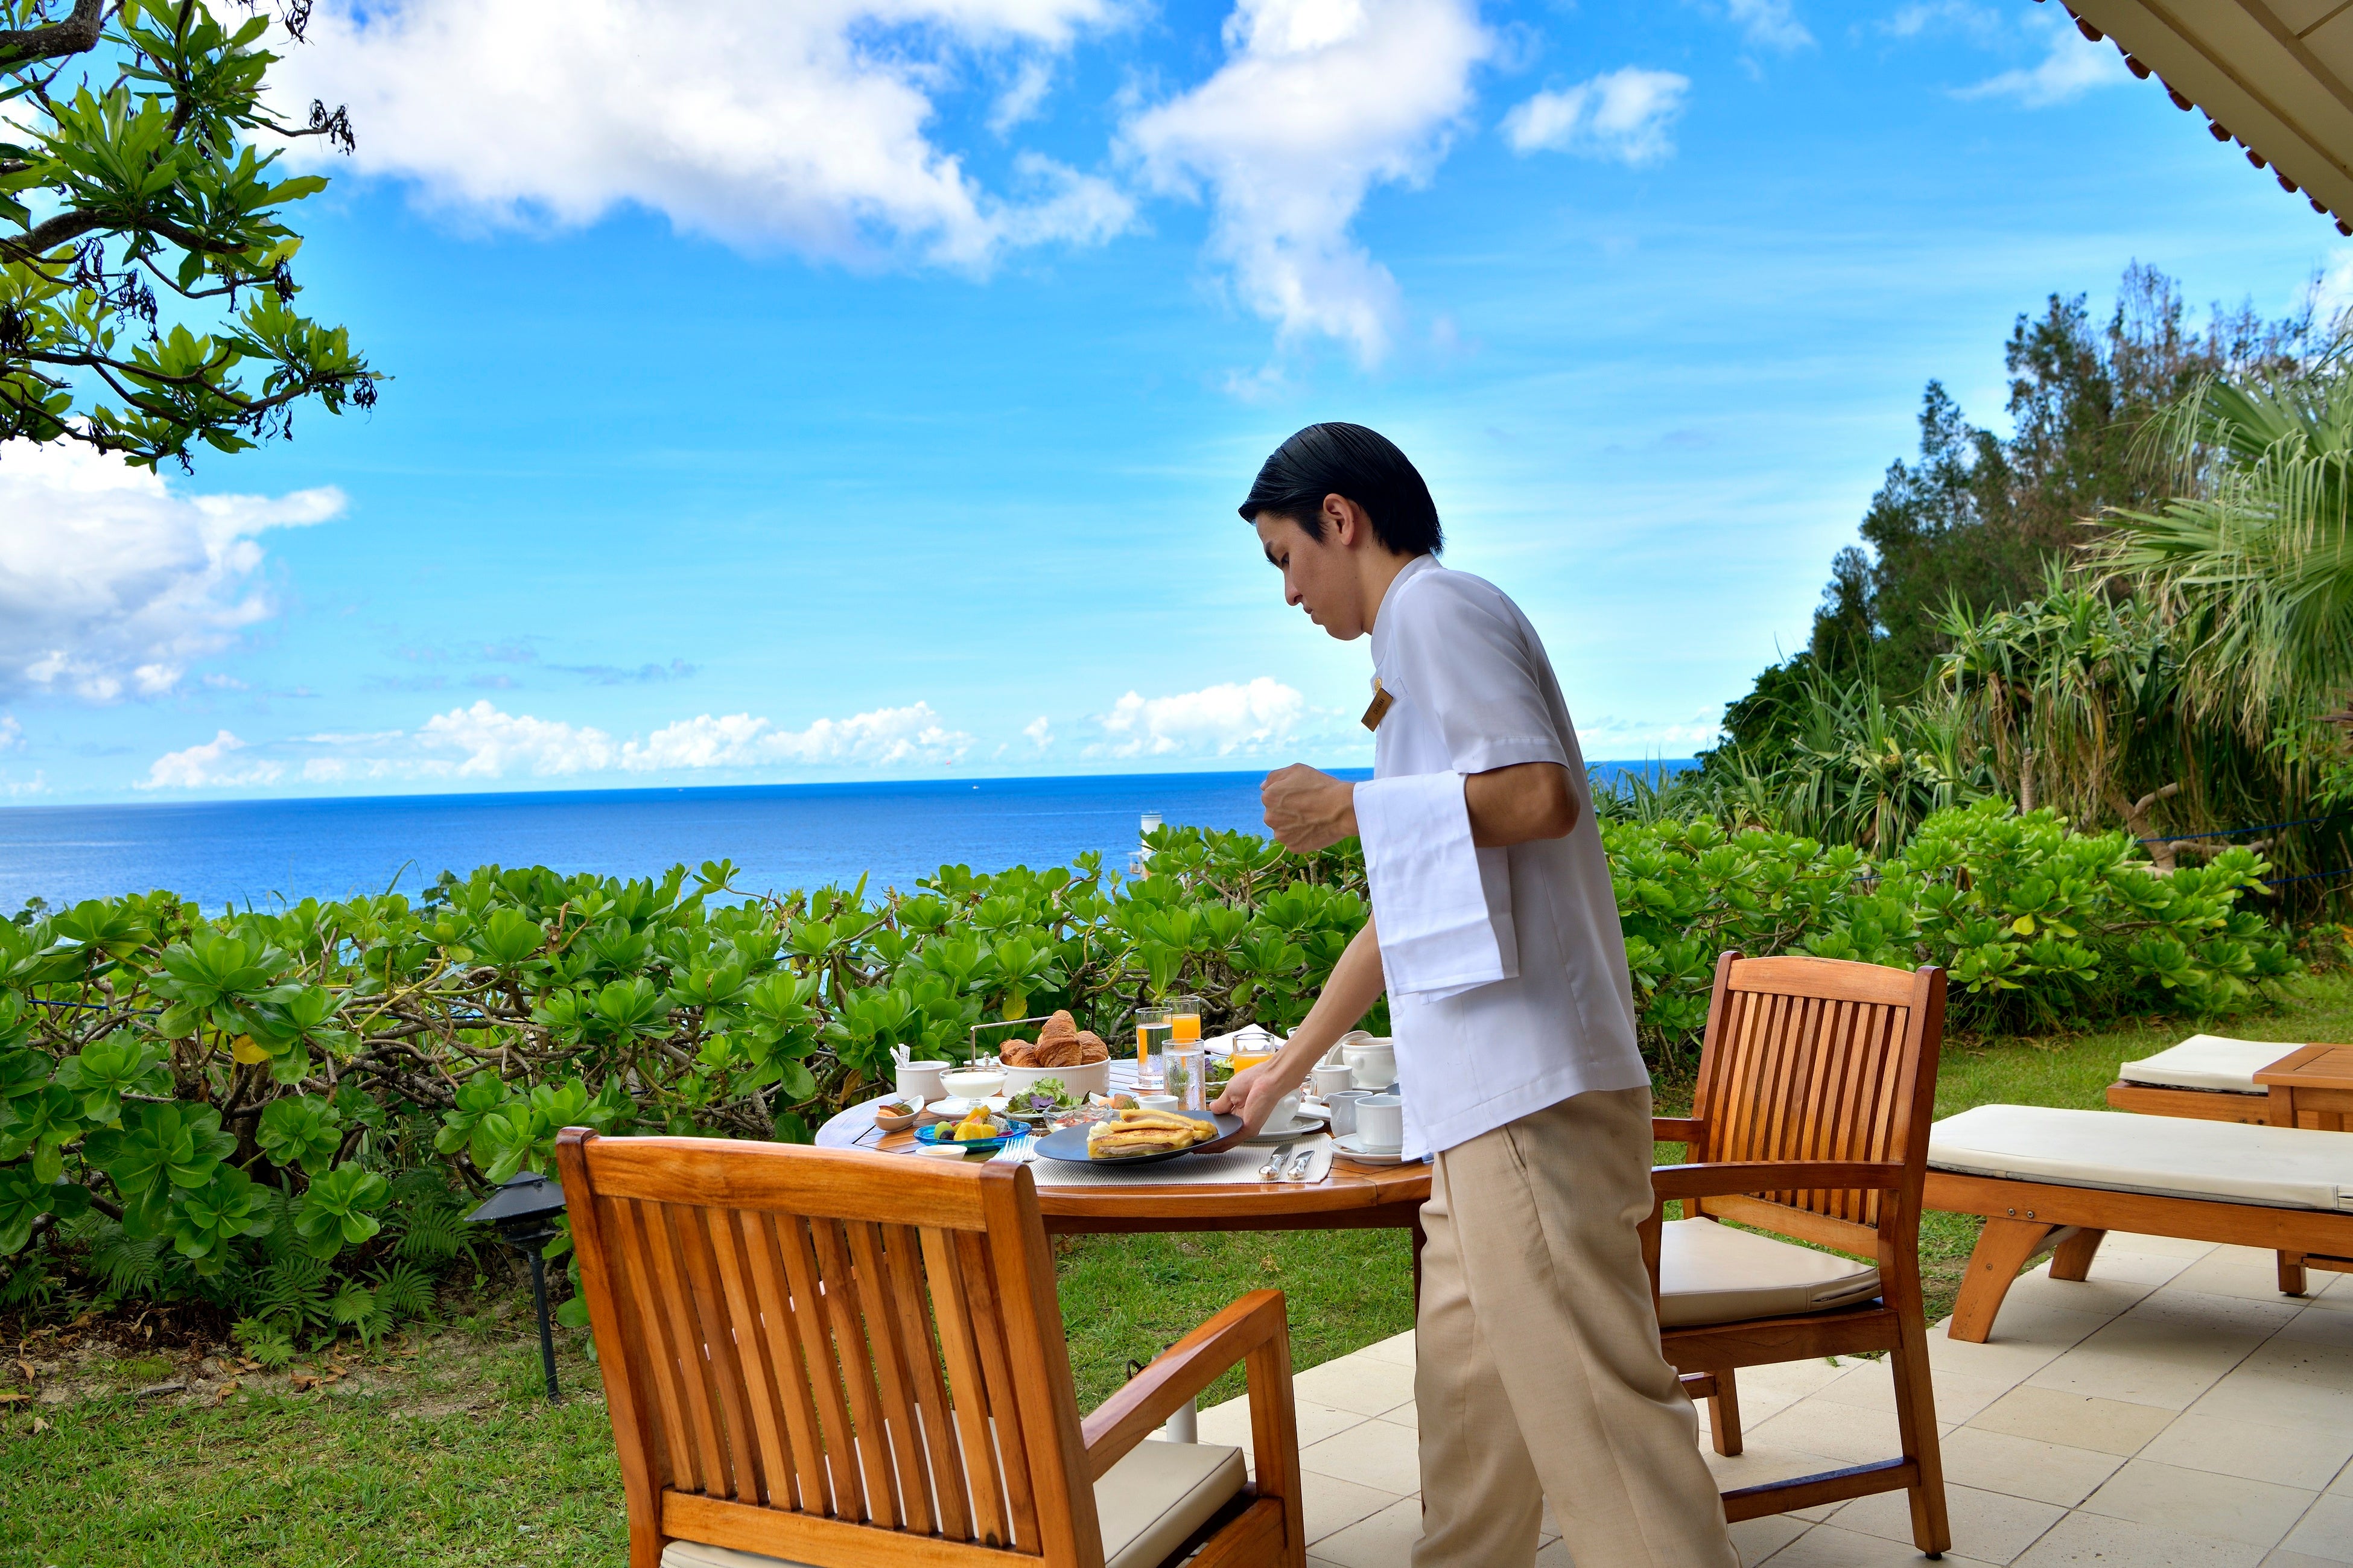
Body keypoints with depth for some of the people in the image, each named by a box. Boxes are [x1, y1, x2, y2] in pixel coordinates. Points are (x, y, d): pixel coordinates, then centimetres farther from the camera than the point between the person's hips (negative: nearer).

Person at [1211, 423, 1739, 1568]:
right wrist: (1286, 1070, 33)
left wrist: (1348, 807, -8)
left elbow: (1540, 794, -20)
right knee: (1467, 1386, 17)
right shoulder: (1423, 649, 25)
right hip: (1490, 1088, 10)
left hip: (1525, 1081, -10)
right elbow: (1406, 908, 29)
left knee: (1588, 1394, -8)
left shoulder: (1437, 606, -4)